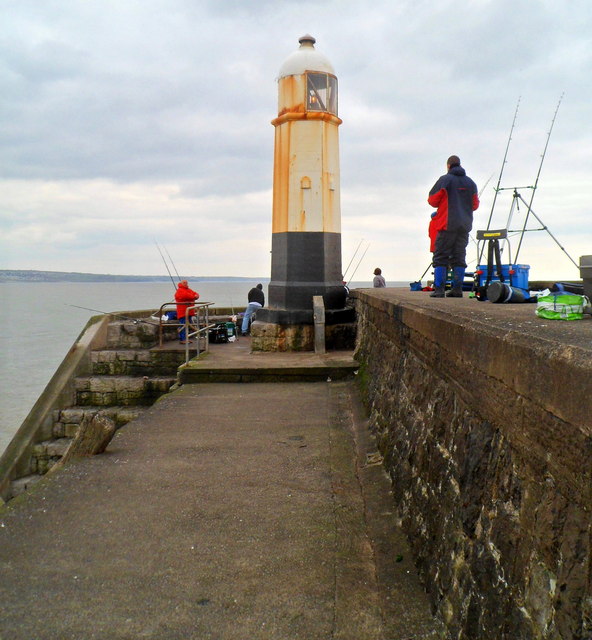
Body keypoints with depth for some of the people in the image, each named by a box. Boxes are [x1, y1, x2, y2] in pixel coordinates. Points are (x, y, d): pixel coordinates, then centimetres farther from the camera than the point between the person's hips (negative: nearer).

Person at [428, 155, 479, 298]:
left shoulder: (445, 179, -4)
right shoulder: (470, 182, 12)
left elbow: (432, 200, -3)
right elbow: (475, 205, 16)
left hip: (447, 225, -5)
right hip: (465, 226, 5)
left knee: (440, 257, -2)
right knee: (459, 258, 8)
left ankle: (438, 289, -8)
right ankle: (457, 289, 5)